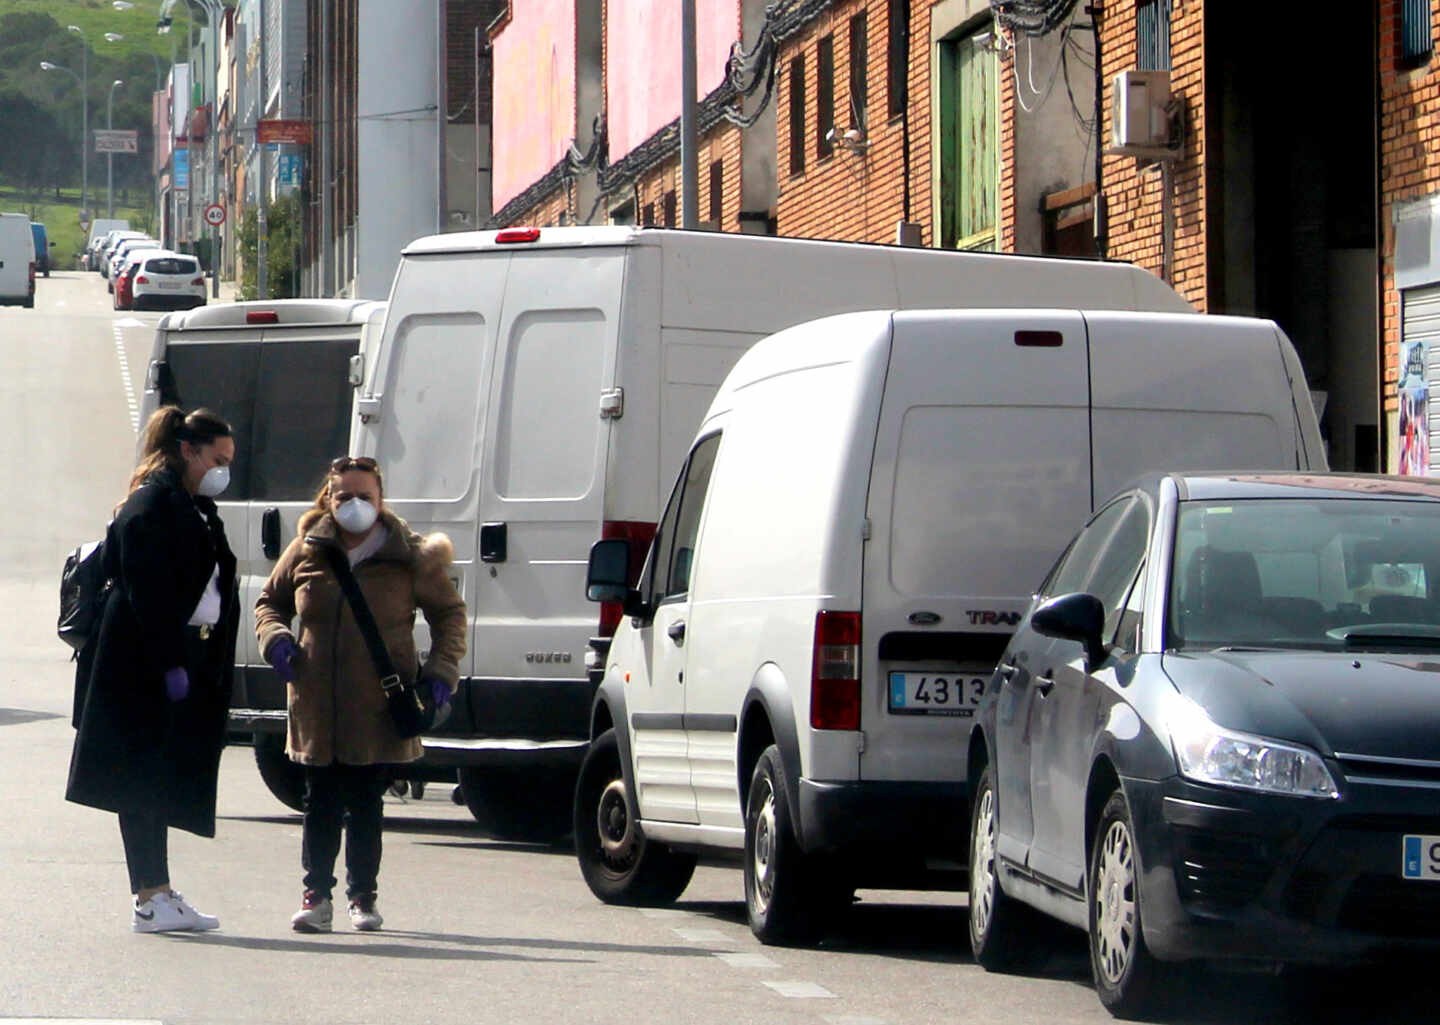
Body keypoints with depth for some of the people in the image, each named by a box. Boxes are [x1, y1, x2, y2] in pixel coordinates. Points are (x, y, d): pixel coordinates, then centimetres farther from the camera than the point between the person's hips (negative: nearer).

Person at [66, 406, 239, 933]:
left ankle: (158, 894, 11)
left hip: (187, 665, 9)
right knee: (144, 784, -7)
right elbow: (146, 593, -18)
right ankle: (150, 899, -7)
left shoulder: (197, 510, 18)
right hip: (147, 668, -9)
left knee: (157, 788, 10)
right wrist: (170, 664, -22)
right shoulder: (150, 507, -11)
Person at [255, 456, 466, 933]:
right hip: (317, 709, 2)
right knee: (321, 804, 5)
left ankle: (363, 897, 16)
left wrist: (440, 674, -2)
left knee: (366, 807, 6)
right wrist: (276, 641, -2)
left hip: (379, 710, -2)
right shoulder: (307, 551, 5)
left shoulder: (411, 556, 0)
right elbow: (270, 602, 19)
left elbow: (450, 613, 9)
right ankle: (317, 895, 11)